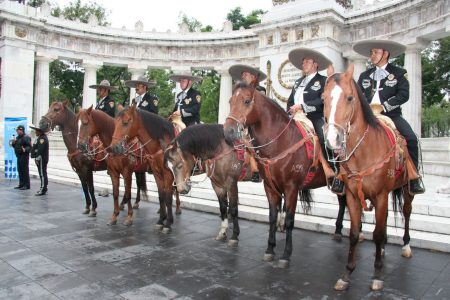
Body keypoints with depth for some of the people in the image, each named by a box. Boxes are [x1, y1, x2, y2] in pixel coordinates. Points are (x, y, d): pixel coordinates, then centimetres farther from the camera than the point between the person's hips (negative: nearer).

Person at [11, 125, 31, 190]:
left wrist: (25, 150, -37)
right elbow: (15, 146, 24)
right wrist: (13, 143, 4)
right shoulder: (17, 137, 17)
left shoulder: (26, 137, -11)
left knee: (25, 170, -8)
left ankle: (26, 185, -4)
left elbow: (29, 146, -19)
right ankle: (21, 184, 21)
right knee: (20, 170, 13)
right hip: (19, 156, 9)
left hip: (24, 156, -9)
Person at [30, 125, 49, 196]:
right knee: (42, 174, 14)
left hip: (42, 159, -11)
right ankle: (43, 188, 21)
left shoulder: (42, 138, -17)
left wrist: (37, 158, -21)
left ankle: (43, 190, -5)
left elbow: (40, 150, -23)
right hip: (40, 159, 11)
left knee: (42, 174, -7)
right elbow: (35, 148, 24)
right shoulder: (39, 138, 18)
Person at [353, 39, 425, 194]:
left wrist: (384, 106, -17)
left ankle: (414, 177, -9)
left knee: (411, 139, -22)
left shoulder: (398, 73, 8)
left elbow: (404, 95, -5)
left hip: (391, 115, -2)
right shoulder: (365, 75, 18)